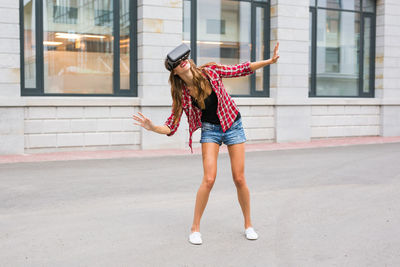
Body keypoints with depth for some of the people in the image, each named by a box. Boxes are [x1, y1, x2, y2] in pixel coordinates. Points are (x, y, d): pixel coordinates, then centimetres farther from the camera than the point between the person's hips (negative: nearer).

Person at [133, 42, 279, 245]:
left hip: (233, 125, 1)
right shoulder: (181, 94, -12)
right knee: (209, 179, -15)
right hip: (209, 130, -1)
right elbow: (171, 127, -11)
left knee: (239, 179, 0)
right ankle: (195, 227, 3)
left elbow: (242, 69, -2)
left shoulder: (211, 71, -12)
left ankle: (248, 224, 20)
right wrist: (153, 128, -30)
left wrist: (270, 61, -8)